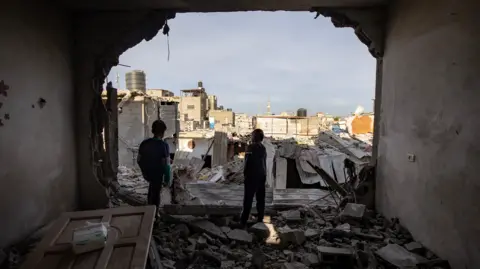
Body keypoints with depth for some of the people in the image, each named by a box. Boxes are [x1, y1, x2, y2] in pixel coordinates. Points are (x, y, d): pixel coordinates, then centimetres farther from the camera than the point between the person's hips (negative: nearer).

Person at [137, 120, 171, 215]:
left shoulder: (144, 143, -7)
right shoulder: (164, 145, -22)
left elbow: (139, 160, 1)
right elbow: (166, 165, -22)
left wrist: (144, 170, 18)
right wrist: (167, 179, -10)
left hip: (146, 173, 5)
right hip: (158, 174, -5)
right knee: (155, 194, 15)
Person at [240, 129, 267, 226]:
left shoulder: (251, 147, -13)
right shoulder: (263, 148, 8)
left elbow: (248, 162, -15)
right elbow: (264, 163, 10)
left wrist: (245, 174, -6)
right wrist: (264, 175, 15)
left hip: (252, 176, -7)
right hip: (262, 176, 7)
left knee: (248, 199, -4)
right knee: (260, 198, 10)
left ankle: (243, 220, -2)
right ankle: (260, 218, 15)